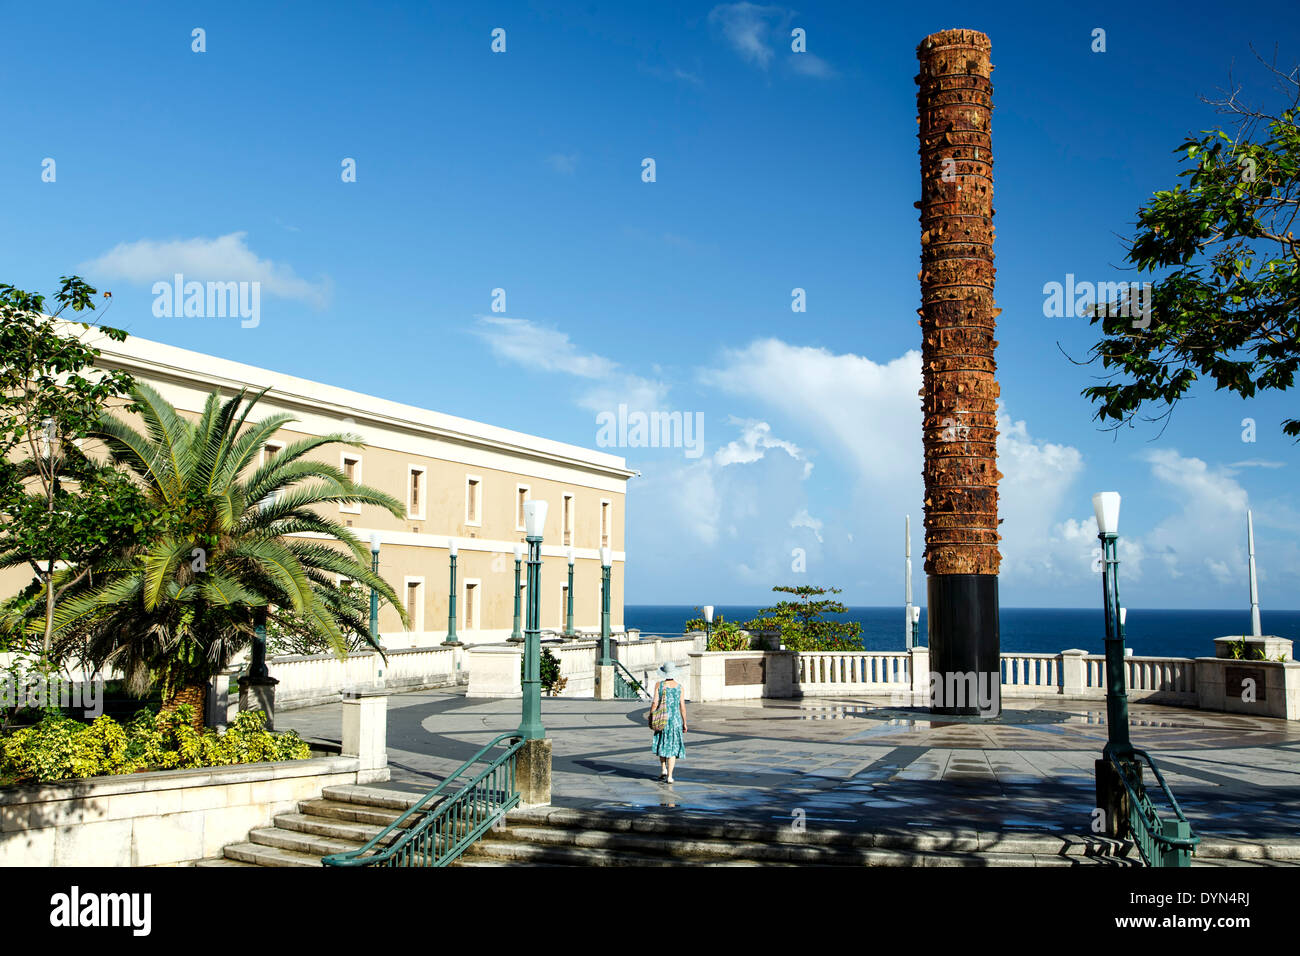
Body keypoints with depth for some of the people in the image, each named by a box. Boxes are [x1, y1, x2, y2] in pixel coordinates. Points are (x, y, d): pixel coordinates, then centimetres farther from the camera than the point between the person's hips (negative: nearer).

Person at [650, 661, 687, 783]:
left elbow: (655, 703, -8)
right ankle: (669, 776, 1)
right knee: (672, 747, 5)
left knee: (661, 744, 20)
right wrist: (684, 723, 8)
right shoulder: (679, 687, -1)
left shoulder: (659, 685, -4)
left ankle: (663, 769, 11)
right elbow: (682, 706, 0)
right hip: (675, 719, 0)